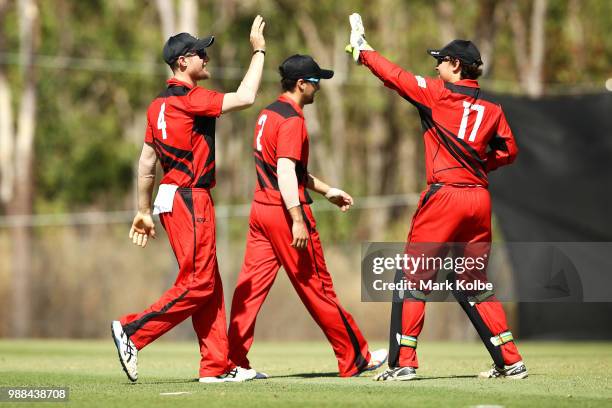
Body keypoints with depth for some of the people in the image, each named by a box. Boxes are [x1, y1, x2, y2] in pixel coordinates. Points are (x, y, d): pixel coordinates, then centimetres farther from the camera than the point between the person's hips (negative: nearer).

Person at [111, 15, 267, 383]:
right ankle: (133, 331, -10)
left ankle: (217, 366, 9)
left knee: (209, 285, 9)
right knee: (197, 284, -8)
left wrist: (144, 211, 21)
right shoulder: (190, 99, -14)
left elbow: (146, 163, 16)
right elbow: (245, 98, -18)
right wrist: (258, 51, -9)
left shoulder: (159, 105, 14)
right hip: (190, 199, -10)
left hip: (172, 199, 10)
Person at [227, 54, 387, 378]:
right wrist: (298, 220, -28)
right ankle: (355, 358, 11)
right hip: (285, 211, -9)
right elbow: (286, 172, -23)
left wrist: (326, 191, 30)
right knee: (317, 287, 0)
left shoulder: (268, 114, 16)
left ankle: (234, 361, -1)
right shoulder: (292, 120, -14)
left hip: (260, 208, 9)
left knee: (251, 285, 4)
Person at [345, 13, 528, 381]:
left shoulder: (438, 93, -4)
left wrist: (364, 53, 10)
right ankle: (511, 361, 11)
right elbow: (508, 150, 15)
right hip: (479, 197, 6)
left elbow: (395, 76, -3)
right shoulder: (491, 108, 11)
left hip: (445, 196, -6)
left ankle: (404, 362, -5)